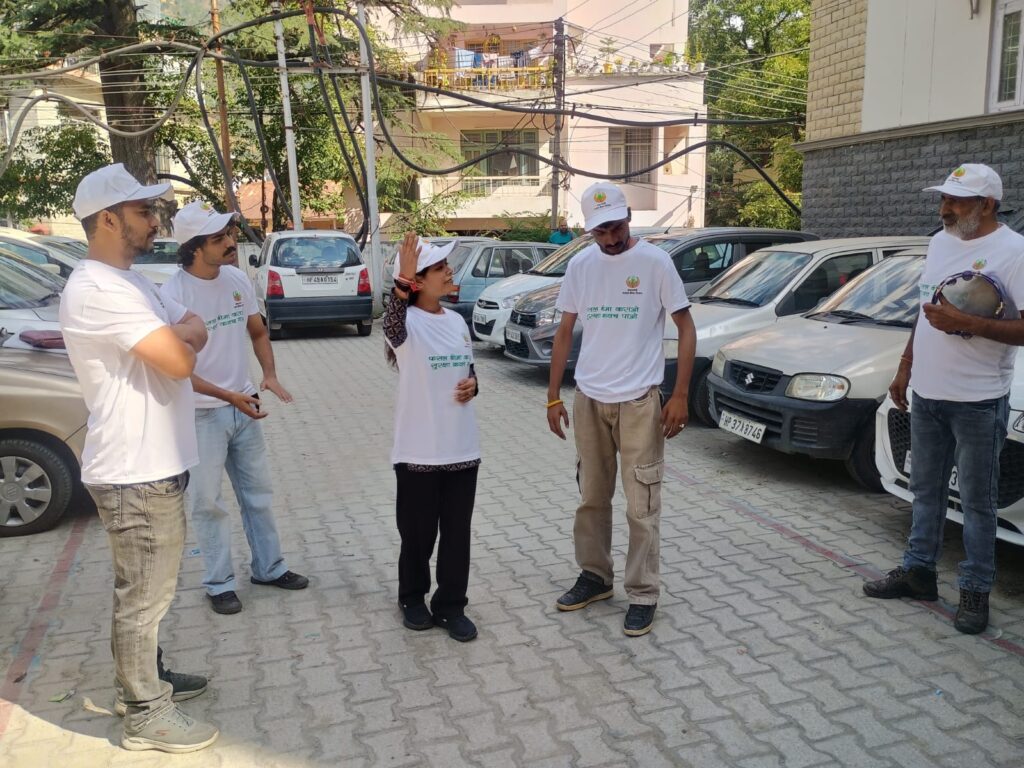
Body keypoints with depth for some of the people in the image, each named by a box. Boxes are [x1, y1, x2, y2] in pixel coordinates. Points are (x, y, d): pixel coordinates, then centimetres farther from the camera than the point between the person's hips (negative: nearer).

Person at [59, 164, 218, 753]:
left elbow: (196, 335, 13)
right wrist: (182, 330, -6)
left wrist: (177, 331, -7)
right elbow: (180, 360, -25)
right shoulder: (98, 289, -21)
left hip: (154, 466, 10)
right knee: (143, 598, 4)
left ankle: (146, 679, 39)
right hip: (137, 475, -10)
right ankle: (146, 715, 19)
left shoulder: (129, 281, 13)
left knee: (148, 591, 22)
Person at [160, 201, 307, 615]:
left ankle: (269, 568, 32)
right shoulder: (173, 295, -18)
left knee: (258, 493, 16)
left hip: (244, 407, 6)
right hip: (202, 414, -6)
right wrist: (227, 395, -25)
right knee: (208, 503, 7)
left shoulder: (237, 279, -1)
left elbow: (258, 332, 12)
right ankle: (219, 584, 22)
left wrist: (269, 374, -5)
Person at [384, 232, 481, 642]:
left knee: (457, 531, 11)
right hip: (419, 450, -5)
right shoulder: (405, 323, -12)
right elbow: (393, 328, -39)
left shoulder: (456, 321, 7)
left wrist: (472, 384, -4)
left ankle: (450, 605, 25)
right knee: (418, 531, 10)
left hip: (461, 446, 5)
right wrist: (401, 281, -53)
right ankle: (412, 599, 32)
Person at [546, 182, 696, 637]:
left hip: (638, 402, -4)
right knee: (591, 497, 15)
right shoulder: (580, 265, 4)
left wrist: (680, 395, -12)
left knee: (641, 505, 2)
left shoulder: (655, 262, -8)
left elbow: (686, 329, -4)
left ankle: (643, 595, 14)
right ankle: (594, 577, 31)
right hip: (588, 400, 4)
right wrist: (553, 397, 6)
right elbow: (564, 332, 9)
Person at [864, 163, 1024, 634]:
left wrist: (966, 324, -27)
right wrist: (905, 367, 17)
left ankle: (975, 591, 17)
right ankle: (918, 571, 29)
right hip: (926, 395, 7)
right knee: (925, 490, 16)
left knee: (977, 502, 5)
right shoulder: (939, 242, 10)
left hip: (978, 402, -7)